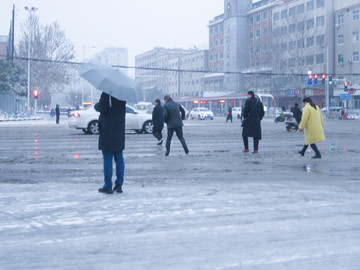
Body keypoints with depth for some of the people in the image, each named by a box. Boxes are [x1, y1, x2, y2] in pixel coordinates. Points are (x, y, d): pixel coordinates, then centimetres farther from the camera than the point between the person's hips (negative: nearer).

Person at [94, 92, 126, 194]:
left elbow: (102, 108, -19)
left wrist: (96, 105, 2)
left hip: (107, 131, -6)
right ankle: (119, 185, 15)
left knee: (107, 159, -1)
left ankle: (108, 186, 2)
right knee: (119, 159, 12)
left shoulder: (106, 94, -13)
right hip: (119, 132, 6)